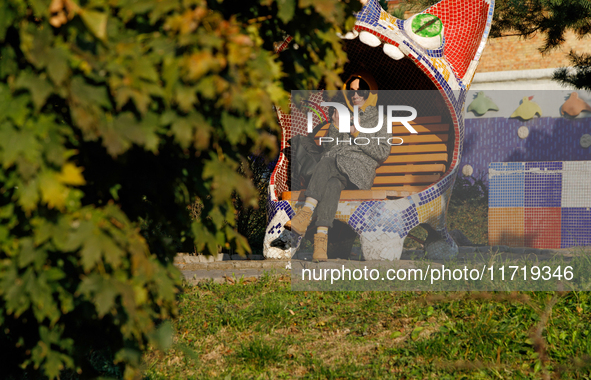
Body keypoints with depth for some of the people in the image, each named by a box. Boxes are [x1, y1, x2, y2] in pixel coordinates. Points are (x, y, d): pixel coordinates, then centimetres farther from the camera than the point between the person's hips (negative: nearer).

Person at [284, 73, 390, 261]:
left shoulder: (378, 120, 17)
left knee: (326, 164, -35)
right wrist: (335, 129, 4)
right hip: (335, 167, 3)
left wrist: (359, 136, -3)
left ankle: (307, 212, -50)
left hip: (361, 170, -3)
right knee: (333, 184, -36)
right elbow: (328, 148, 20)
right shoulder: (342, 116, 28)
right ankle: (321, 236, -53)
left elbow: (382, 153, 4)